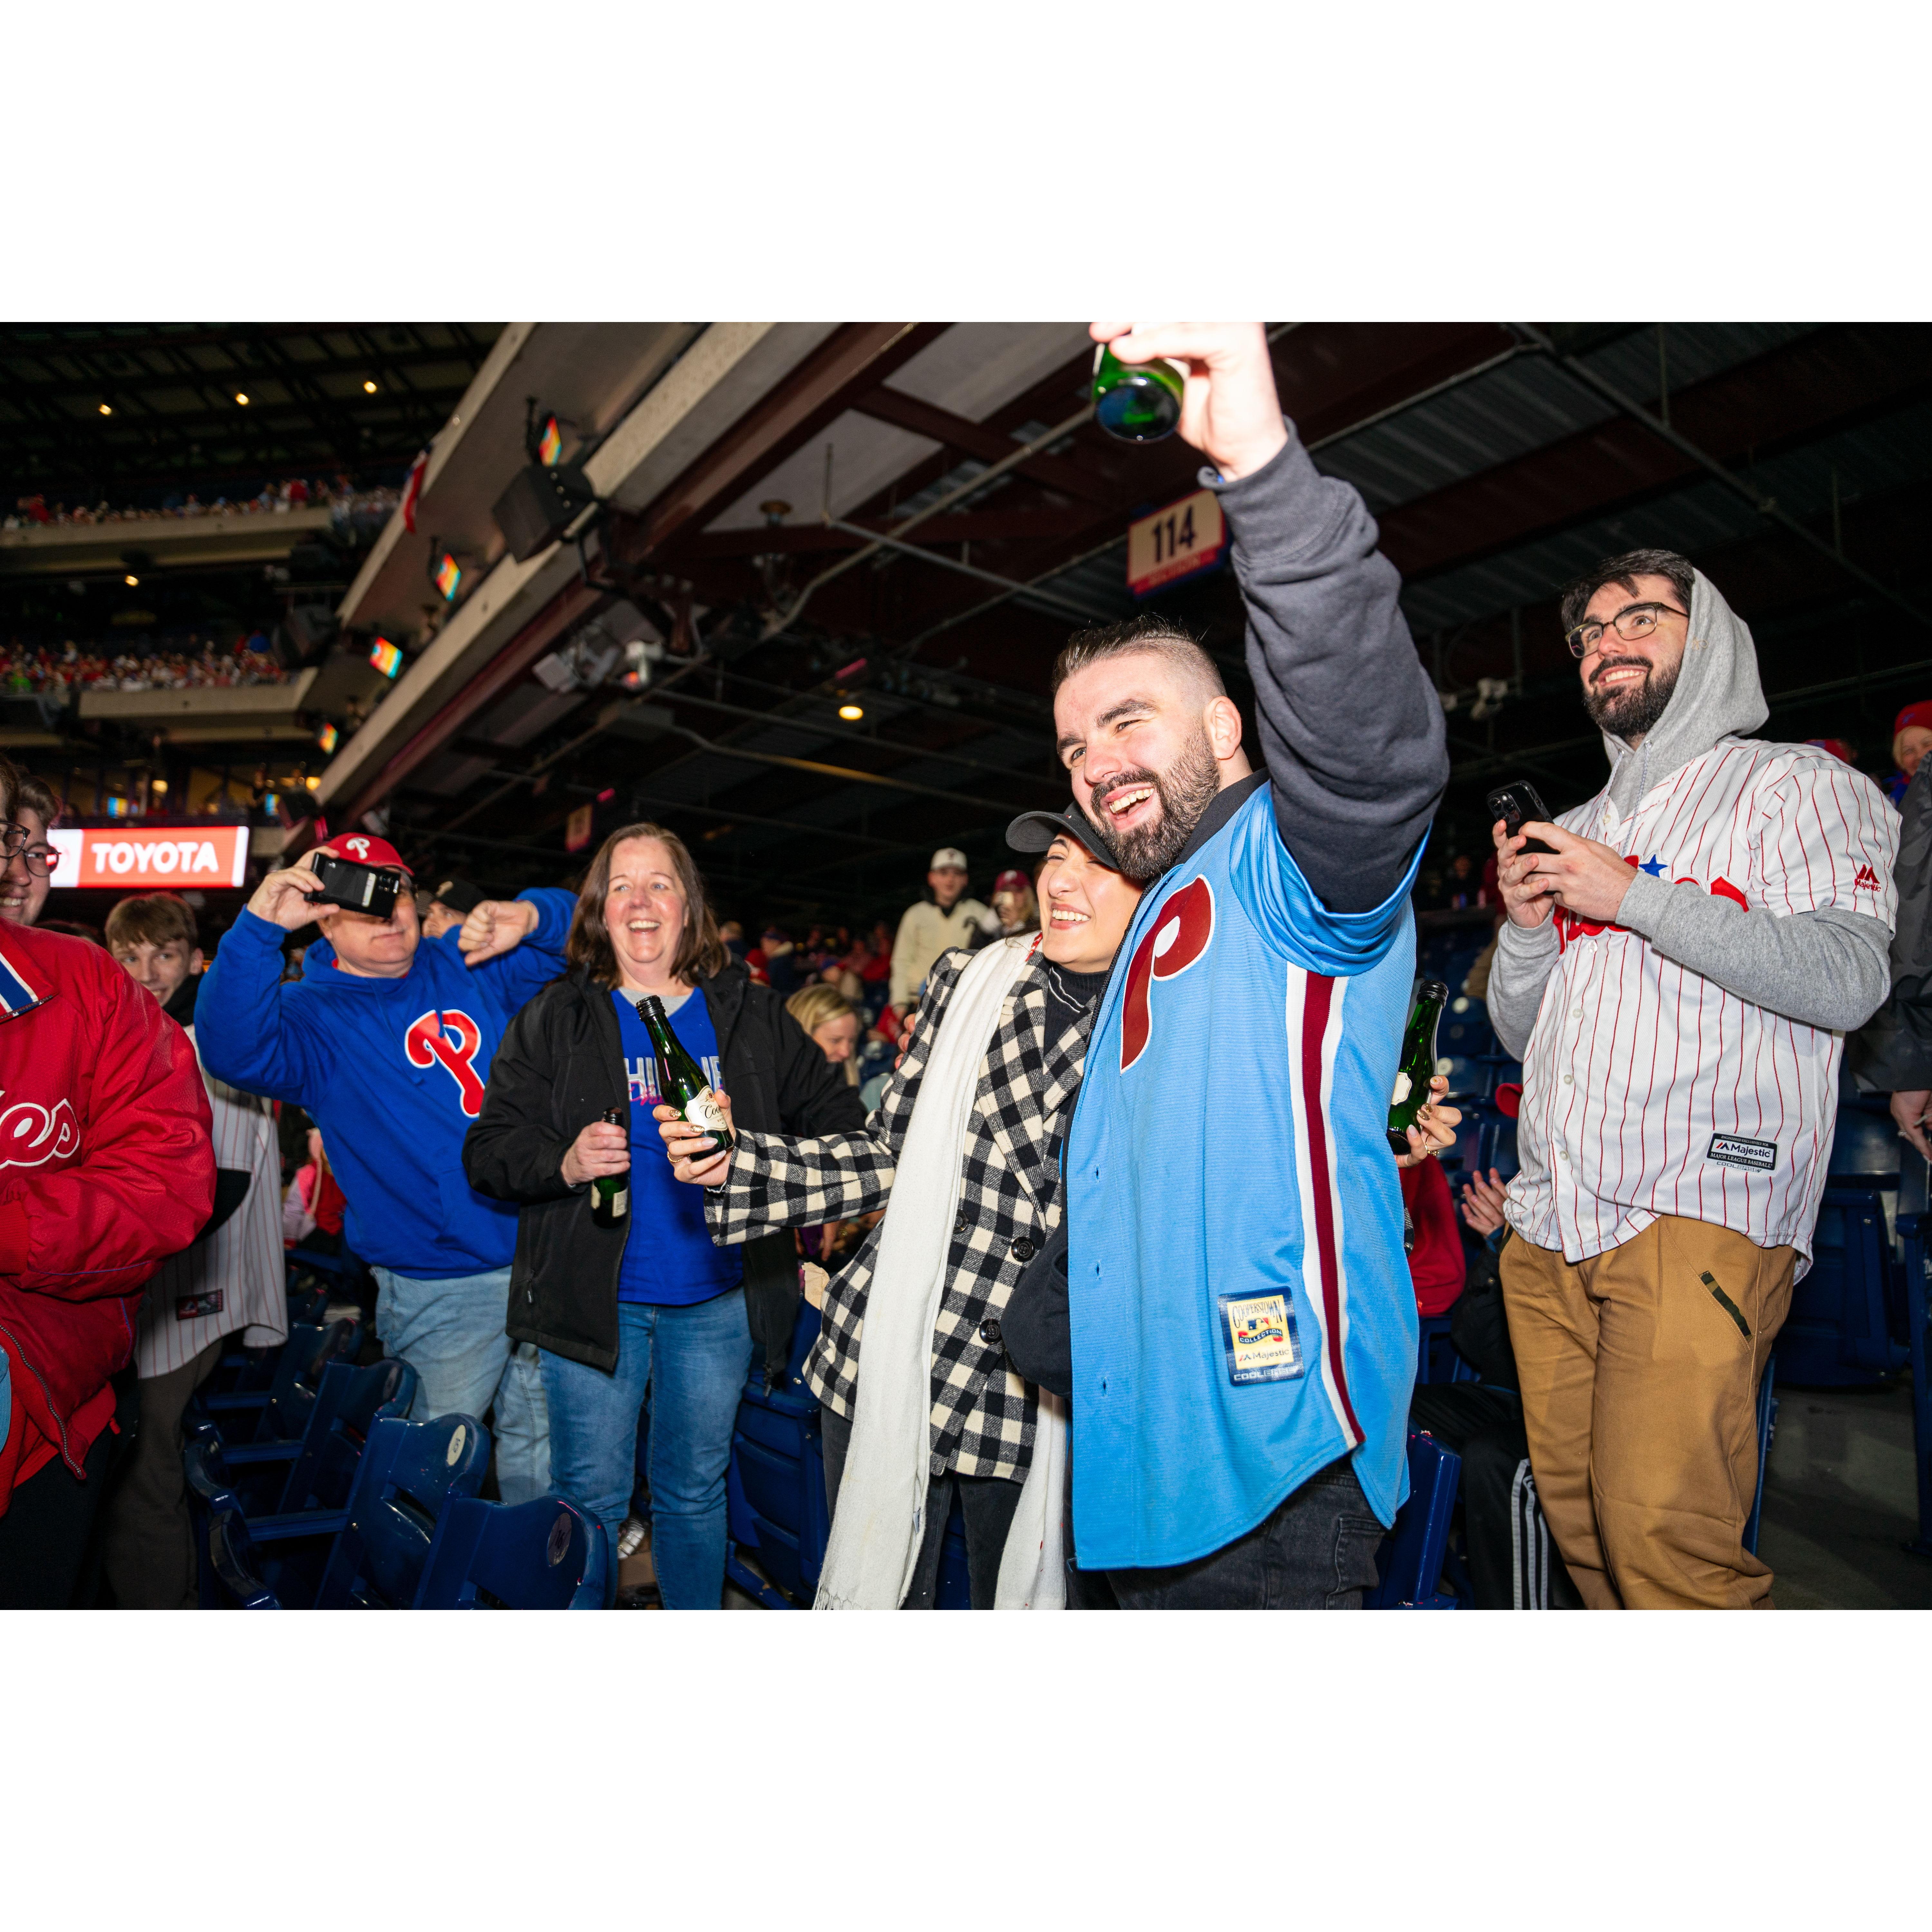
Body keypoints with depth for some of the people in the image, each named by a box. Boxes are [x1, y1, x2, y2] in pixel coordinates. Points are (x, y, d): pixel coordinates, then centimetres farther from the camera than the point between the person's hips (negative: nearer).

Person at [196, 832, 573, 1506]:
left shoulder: (466, 965, 7)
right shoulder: (312, 1014, -4)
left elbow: (570, 931, 11)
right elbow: (234, 1050, -24)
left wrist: (527, 915, -12)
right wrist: (259, 926, -33)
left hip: (541, 1259, 4)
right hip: (438, 1290, -4)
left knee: (543, 1442, 19)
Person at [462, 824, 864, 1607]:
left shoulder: (750, 1014, 5)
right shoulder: (553, 1020, 1)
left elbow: (836, 1117, 11)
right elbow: (488, 1151, -1)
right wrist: (563, 1162, -20)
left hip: (717, 1302, 2)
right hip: (594, 1298, -1)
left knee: (695, 1492, 17)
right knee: (590, 1500, 8)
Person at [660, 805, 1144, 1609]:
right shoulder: (966, 980, -2)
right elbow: (888, 1154, 3)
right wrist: (734, 1166, -6)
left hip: (1034, 1392, -1)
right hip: (890, 1360, 2)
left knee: (1014, 1596, 17)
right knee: (876, 1592, 17)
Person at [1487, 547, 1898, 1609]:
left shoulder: (1796, 784, 6)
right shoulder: (1579, 828, 22)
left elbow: (1847, 979, -12)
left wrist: (1632, 899, -13)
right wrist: (1526, 926, 2)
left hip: (1697, 1213, -6)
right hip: (1548, 1221, 6)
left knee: (1662, 1533, -13)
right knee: (1576, 1513, 10)